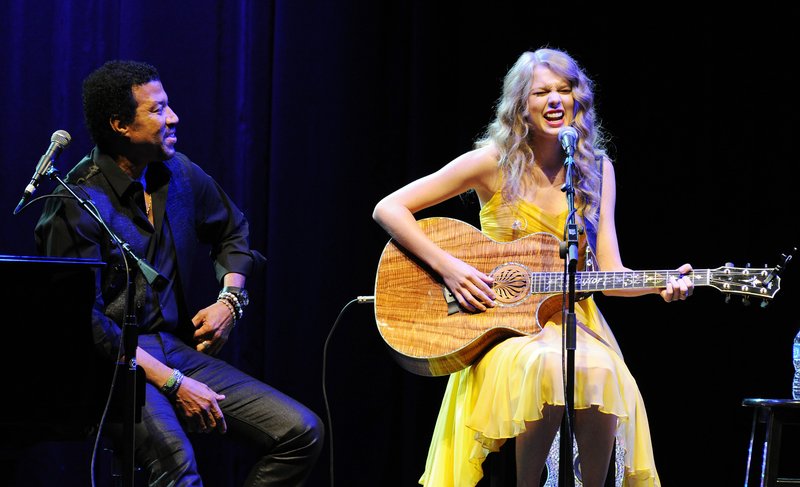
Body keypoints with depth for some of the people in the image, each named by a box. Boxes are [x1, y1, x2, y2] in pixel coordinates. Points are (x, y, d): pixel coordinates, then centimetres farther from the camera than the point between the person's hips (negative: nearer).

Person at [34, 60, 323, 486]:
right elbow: (86, 322, -18)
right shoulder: (78, 203, -13)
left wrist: (230, 299, 11)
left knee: (302, 433, -9)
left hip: (177, 348, 7)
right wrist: (173, 383, -21)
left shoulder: (179, 174, 9)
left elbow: (233, 231, 30)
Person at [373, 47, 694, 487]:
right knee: (546, 367, -37)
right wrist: (448, 267, -15)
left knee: (600, 372, -34)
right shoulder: (494, 163, -3)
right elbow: (388, 209, -4)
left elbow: (608, 272, 4)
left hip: (571, 318, 3)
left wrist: (662, 284, -16)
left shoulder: (596, 169, 7)